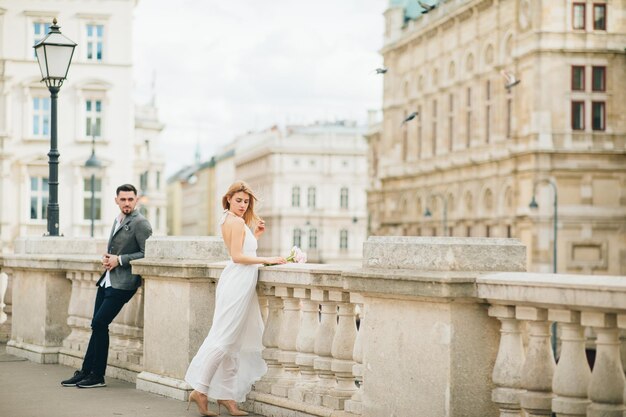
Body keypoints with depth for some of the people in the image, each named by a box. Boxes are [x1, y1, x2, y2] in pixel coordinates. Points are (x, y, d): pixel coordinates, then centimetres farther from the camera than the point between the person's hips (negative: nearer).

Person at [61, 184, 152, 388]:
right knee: (97, 325, 8)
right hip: (107, 279, 8)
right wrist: (106, 258, 5)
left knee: (99, 324, -9)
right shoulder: (118, 220, 16)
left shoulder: (140, 223, -10)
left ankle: (97, 376, 0)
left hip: (122, 283, -8)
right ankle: (86, 372, 14)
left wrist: (119, 260, -15)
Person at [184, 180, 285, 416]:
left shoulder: (228, 220, 20)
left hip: (238, 283, 10)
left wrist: (255, 235, 16)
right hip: (237, 284, -10)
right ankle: (201, 390, -10)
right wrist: (267, 260, -14)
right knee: (224, 338, -10)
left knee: (234, 342, 10)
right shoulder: (238, 222, -10)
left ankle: (226, 395, 13)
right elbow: (237, 256, -16)